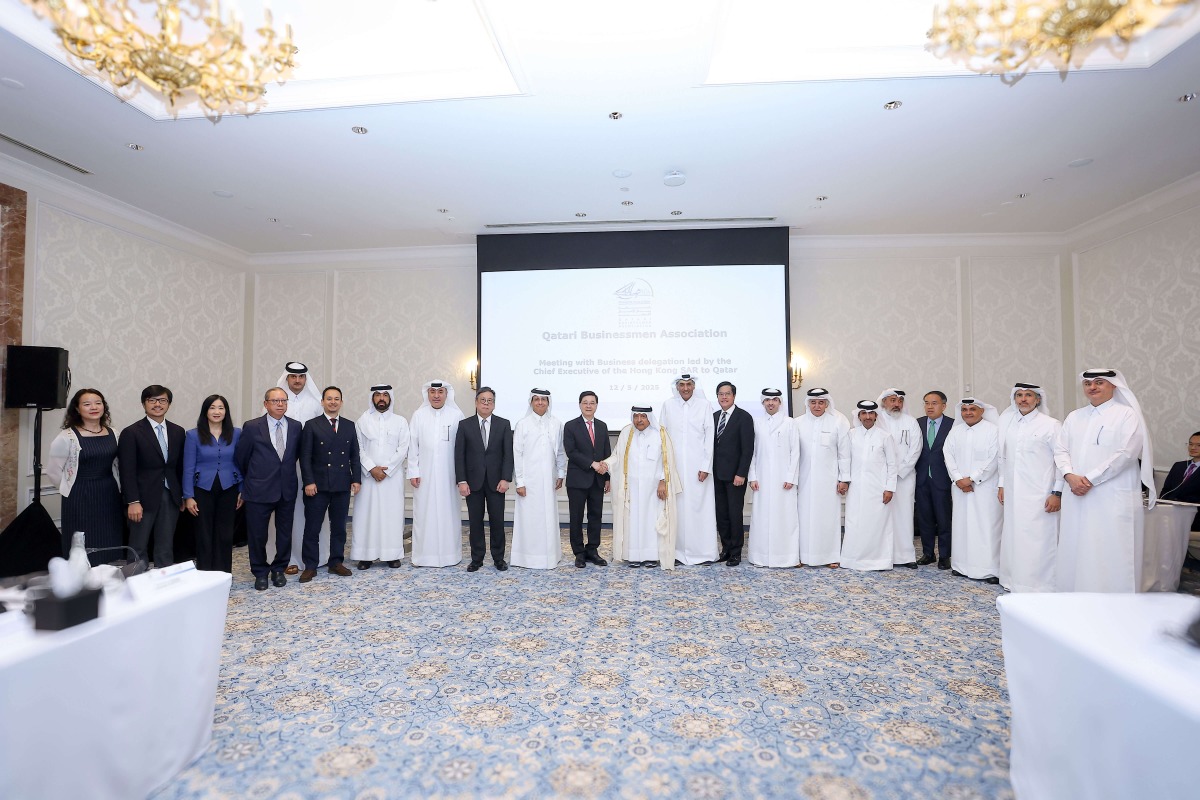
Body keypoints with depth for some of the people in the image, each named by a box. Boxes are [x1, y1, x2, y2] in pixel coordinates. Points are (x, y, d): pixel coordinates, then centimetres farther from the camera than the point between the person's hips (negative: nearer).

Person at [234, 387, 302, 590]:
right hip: (259, 489, -2)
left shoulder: (296, 427, 2)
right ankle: (260, 572, 28)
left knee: (285, 533, 11)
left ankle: (279, 569, 30)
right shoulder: (252, 427, -5)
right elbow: (240, 457, 5)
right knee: (257, 534, 8)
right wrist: (251, 477, 14)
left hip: (287, 489, 2)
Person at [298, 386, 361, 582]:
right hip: (318, 485, -3)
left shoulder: (349, 425, 9)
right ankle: (310, 566, 15)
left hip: (342, 485, 3)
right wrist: (309, 482, -12)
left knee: (339, 527, 10)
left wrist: (356, 479, 2)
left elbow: (354, 455, 9)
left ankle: (336, 562, 22)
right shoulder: (312, 425, 0)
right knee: (312, 527, 5)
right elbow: (305, 457, -4)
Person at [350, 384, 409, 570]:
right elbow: (358, 448, 0)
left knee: (393, 514, 2)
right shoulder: (362, 421, 6)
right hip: (368, 476, 0)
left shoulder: (400, 421, 5)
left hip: (393, 476, 0)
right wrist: (372, 468, -12)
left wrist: (386, 470, -10)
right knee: (366, 514, 2)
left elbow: (403, 449, -2)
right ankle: (365, 555, 10)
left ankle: (393, 554, 9)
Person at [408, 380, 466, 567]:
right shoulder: (418, 415, 2)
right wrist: (413, 472, -2)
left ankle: (449, 554, 16)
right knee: (424, 513, 6)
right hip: (424, 474, 1)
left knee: (448, 512, 5)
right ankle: (423, 554, 16)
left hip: (449, 474, -1)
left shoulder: (456, 415, -2)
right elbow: (412, 446, 3)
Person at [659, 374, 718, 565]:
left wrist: (706, 467, -5)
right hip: (675, 466, 1)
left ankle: (703, 552, 11)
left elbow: (709, 436, 1)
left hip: (698, 466, -1)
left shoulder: (704, 405, 3)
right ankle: (678, 551, 12)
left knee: (700, 507, 1)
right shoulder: (668, 405, 6)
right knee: (677, 508, 2)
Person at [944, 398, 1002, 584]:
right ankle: (963, 565, 15)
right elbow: (948, 455, 7)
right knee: (962, 524, 7)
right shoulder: (955, 432, 11)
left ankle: (990, 569, 4)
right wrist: (958, 479, -5)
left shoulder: (993, 430, -4)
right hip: (961, 487, 5)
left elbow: (994, 459, -10)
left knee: (986, 526, -4)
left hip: (986, 487, -5)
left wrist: (972, 479, -12)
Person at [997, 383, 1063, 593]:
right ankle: (1014, 582, 20)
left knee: (1038, 540, -3)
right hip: (1013, 494, 5)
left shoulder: (1051, 425, -4)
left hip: (1039, 496, -5)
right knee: (1013, 538, 9)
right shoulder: (1007, 423, 10)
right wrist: (1001, 484, 14)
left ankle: (1041, 586, 8)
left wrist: (1057, 492, -9)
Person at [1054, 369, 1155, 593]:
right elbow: (1061, 450, 10)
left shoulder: (1127, 414, -1)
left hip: (1113, 499, -4)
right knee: (1075, 552, 7)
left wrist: (1090, 480, -13)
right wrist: (1070, 476, -7)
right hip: (1076, 496, 5)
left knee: (1110, 554, -3)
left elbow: (1126, 453, -10)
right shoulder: (1074, 417, 15)